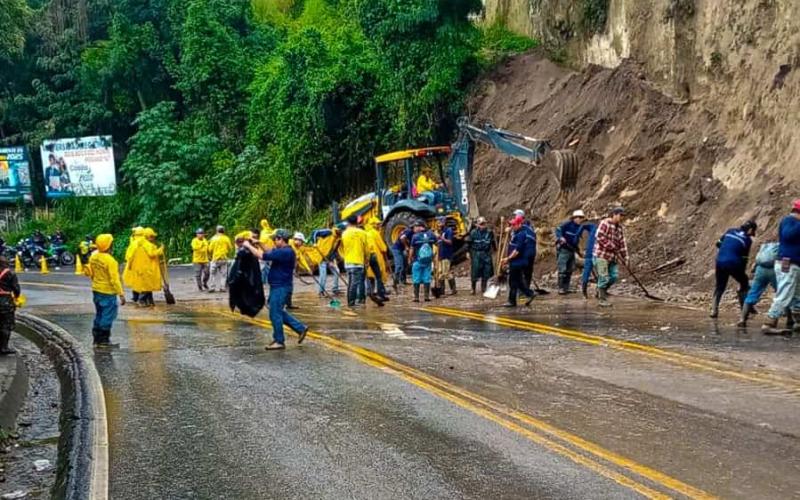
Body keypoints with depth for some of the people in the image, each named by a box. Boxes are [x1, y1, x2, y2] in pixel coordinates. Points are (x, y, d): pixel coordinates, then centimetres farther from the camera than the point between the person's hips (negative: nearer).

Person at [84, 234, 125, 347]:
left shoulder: (93, 257, 1)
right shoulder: (110, 260, -22)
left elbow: (91, 274, 12)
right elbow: (114, 279, -22)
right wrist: (121, 294, -18)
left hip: (96, 290, 8)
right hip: (108, 292, -8)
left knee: (99, 315, 18)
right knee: (108, 316, 2)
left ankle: (97, 339, 24)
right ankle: (104, 340, 6)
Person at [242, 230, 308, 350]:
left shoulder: (285, 252, -21)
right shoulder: (284, 251, 11)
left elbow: (263, 256, -23)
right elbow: (269, 253, 25)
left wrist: (249, 246, -12)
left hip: (280, 287, -10)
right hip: (278, 286, 10)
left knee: (275, 314, -3)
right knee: (278, 312, 17)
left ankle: (279, 341, 7)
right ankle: (301, 328, 22)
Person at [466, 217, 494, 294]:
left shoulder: (489, 232, 5)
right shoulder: (473, 232, -1)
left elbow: (493, 243, 14)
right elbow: (468, 243, 4)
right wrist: (468, 252, -1)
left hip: (486, 254, 2)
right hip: (476, 254, -2)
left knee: (486, 272, 4)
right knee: (475, 272, -1)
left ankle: (483, 288, 15)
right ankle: (473, 289, 11)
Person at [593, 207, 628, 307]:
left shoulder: (620, 227, 12)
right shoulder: (605, 223, -11)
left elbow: (622, 243, 13)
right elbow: (600, 237, -21)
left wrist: (625, 258, 8)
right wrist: (612, 247, -19)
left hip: (612, 256, 7)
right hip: (601, 254, -7)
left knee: (614, 276, 2)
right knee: (604, 277, -7)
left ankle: (601, 291, 24)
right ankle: (603, 299, 2)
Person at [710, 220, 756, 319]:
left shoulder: (731, 231, 10)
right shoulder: (748, 240, -1)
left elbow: (718, 244, 15)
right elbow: (744, 258, 1)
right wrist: (743, 271, 11)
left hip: (720, 262, 4)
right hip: (733, 263, -4)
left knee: (720, 286, 17)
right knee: (744, 283, 17)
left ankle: (714, 310, 8)